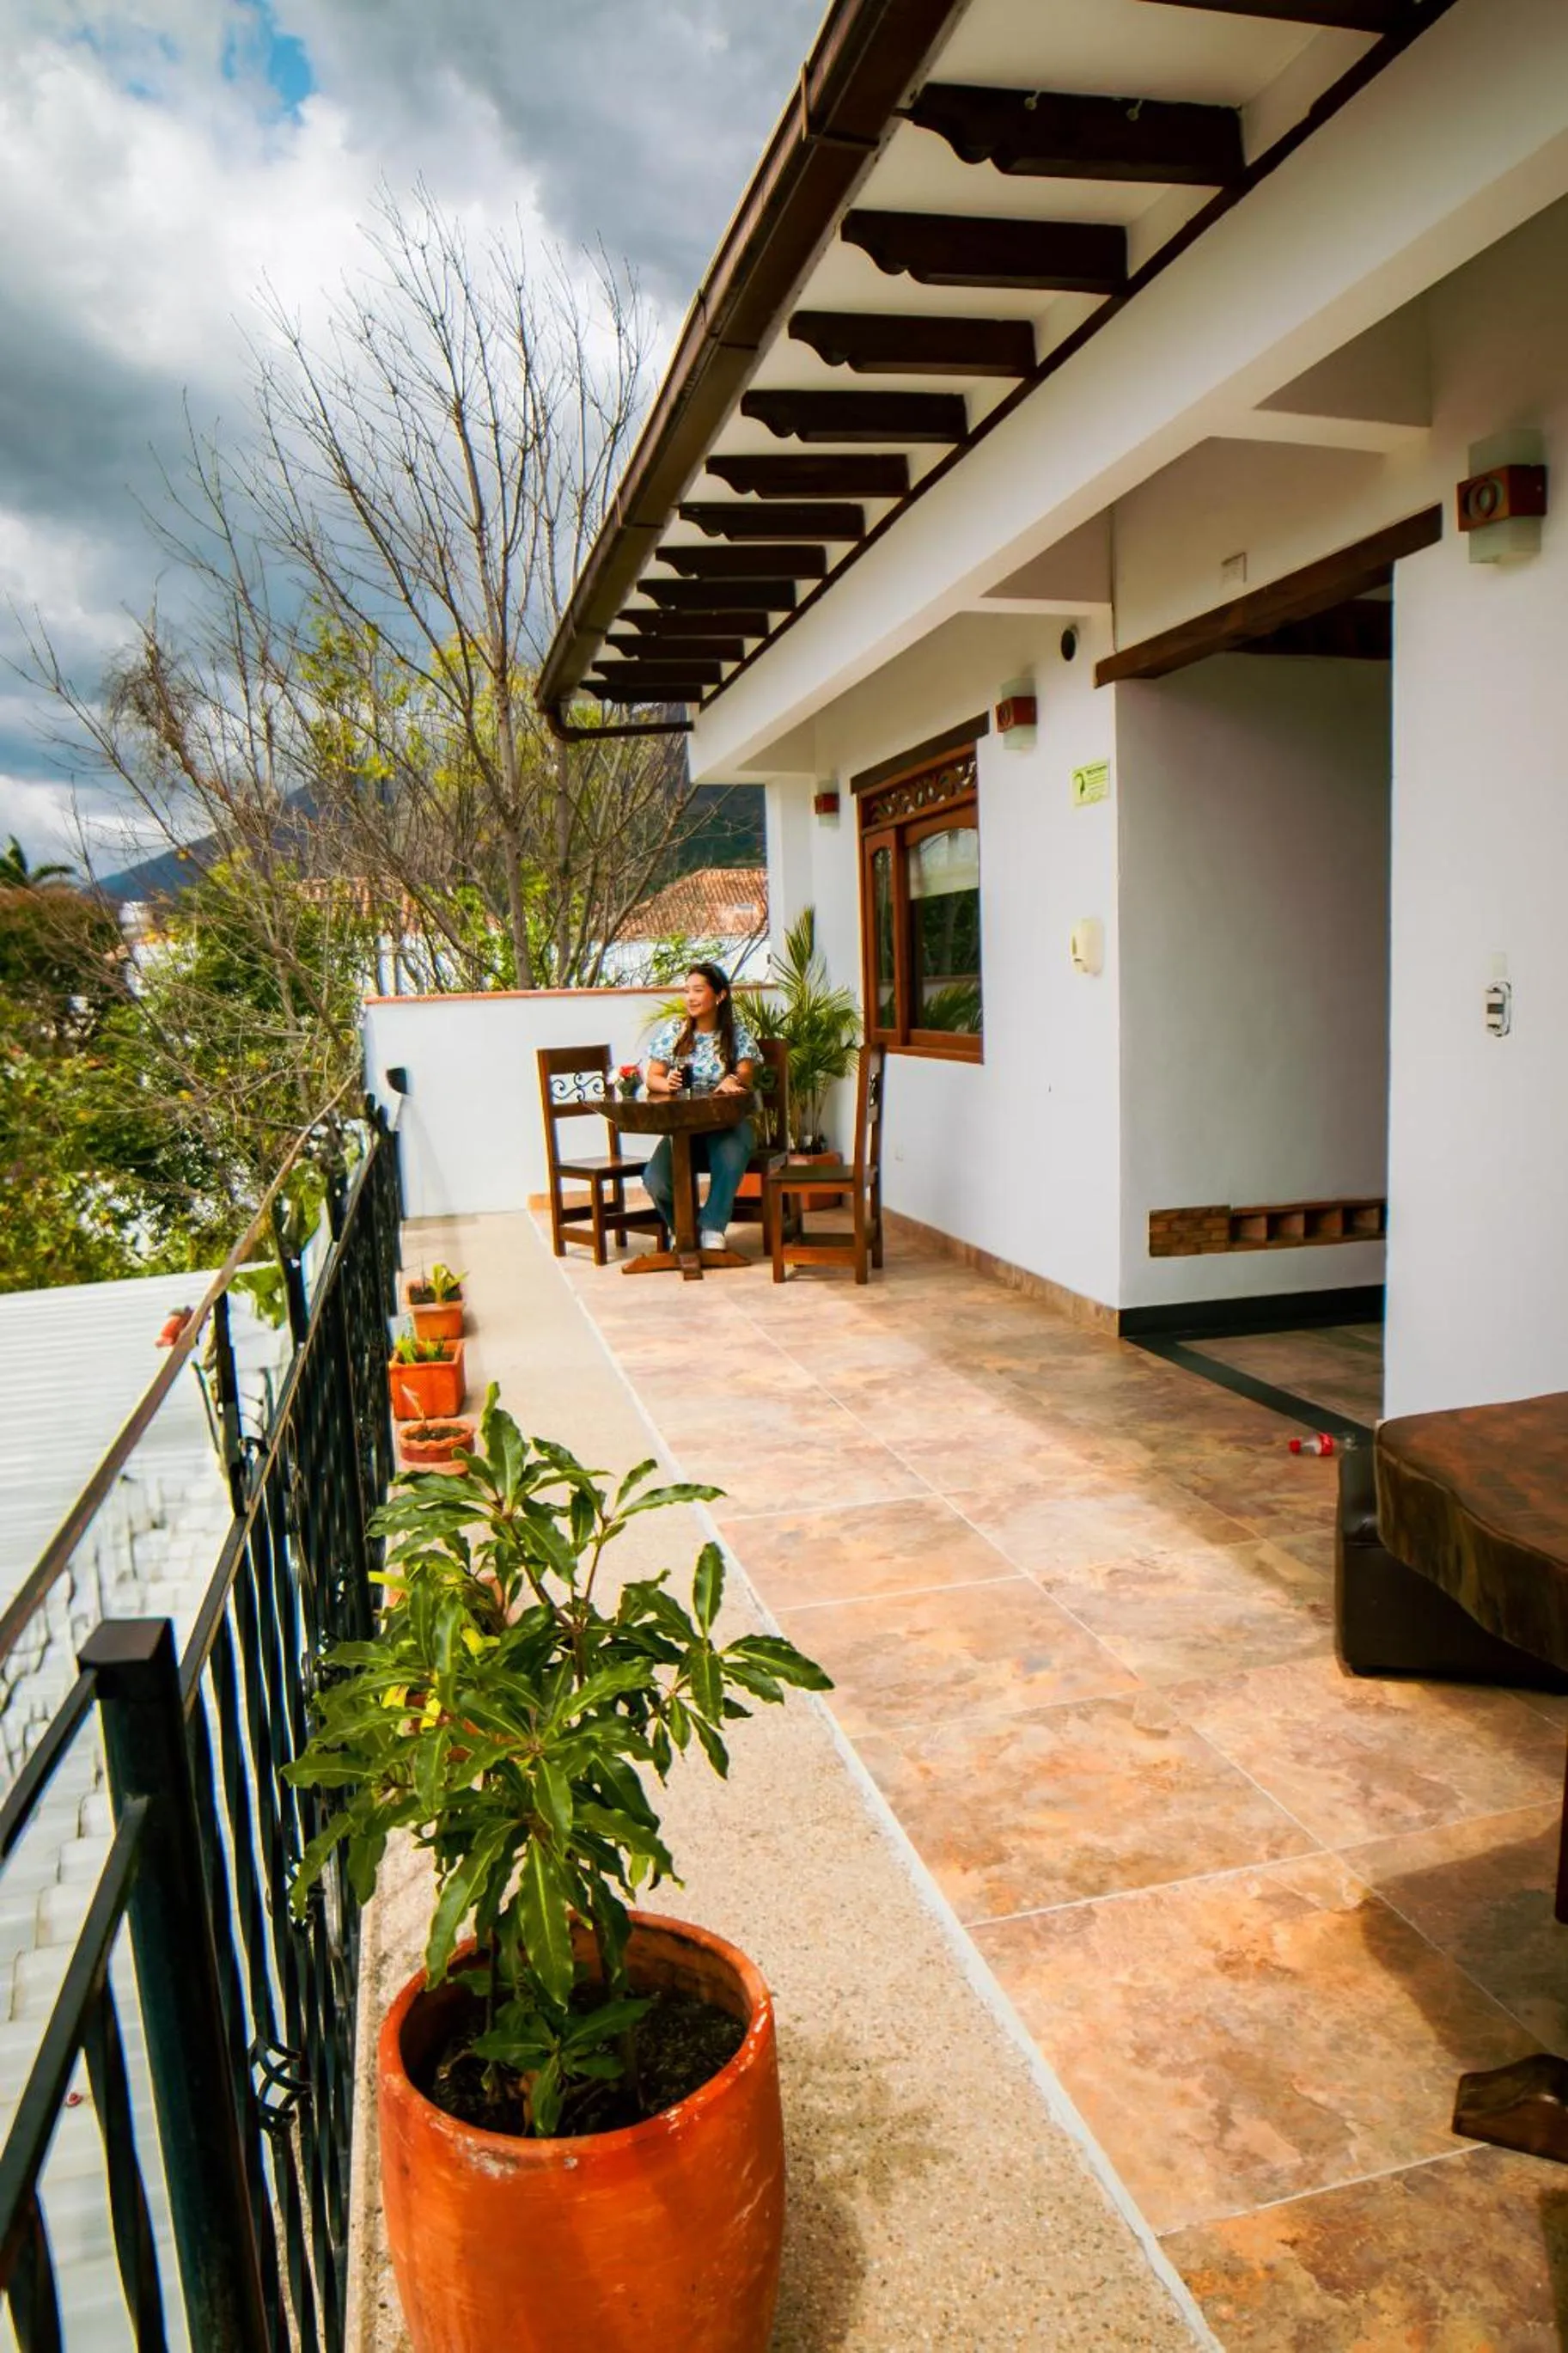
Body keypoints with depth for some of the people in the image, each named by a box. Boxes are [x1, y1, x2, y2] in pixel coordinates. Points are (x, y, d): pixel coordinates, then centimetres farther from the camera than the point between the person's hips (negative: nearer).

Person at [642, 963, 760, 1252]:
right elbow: (652, 1078, 5)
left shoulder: (737, 1031, 5)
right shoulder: (674, 1029, 8)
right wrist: (667, 1082, -20)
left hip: (726, 1123, -1)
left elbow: (746, 1076, -6)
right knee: (655, 1178, -25)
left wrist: (734, 1080, -31)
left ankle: (712, 1228, -18)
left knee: (731, 1161, -37)